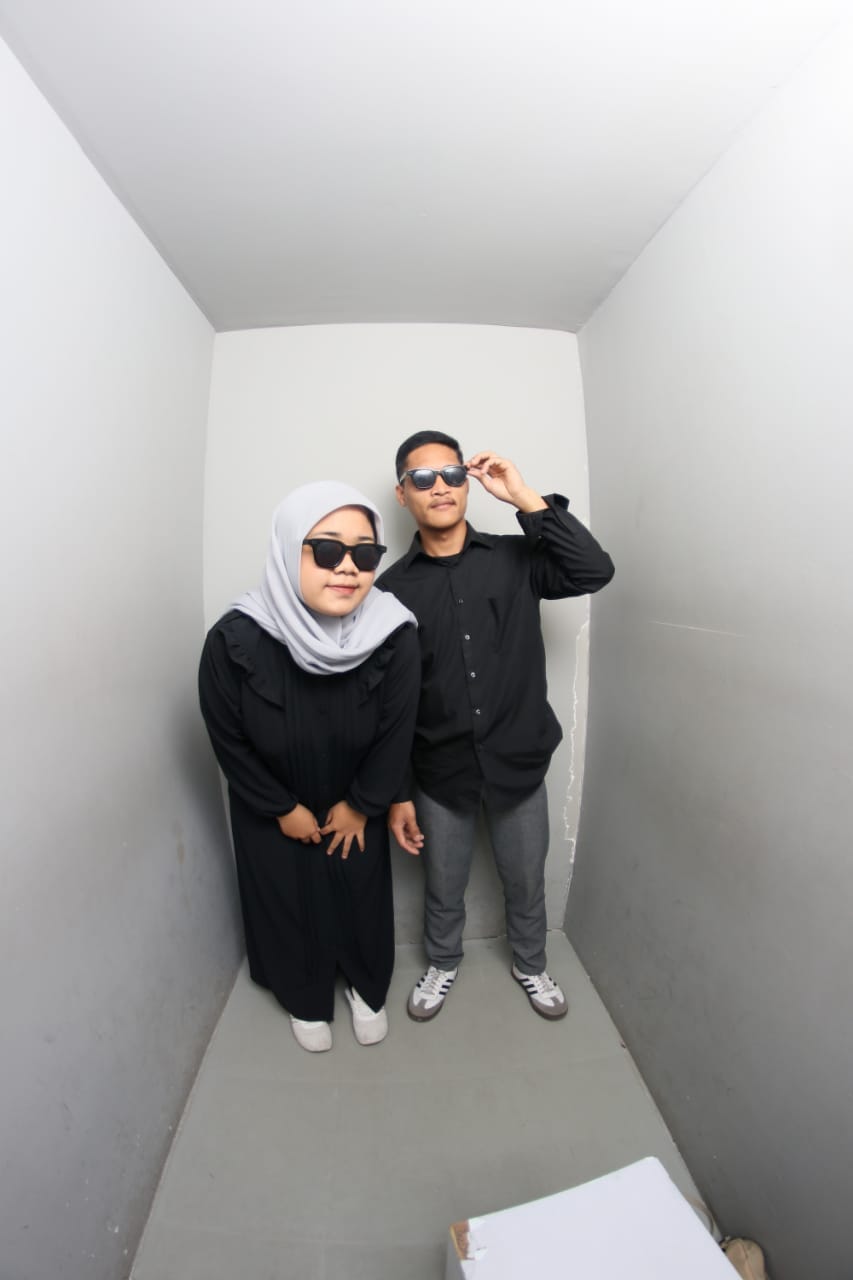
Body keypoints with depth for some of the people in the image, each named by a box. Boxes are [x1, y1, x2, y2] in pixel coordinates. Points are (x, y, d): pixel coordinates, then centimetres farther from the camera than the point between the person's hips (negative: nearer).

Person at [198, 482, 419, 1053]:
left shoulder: (396, 636, -30)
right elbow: (227, 738, -14)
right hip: (270, 806, 0)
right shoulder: (235, 640, -30)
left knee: (363, 896, 18)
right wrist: (283, 809, -6)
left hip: (356, 802, 1)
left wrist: (360, 805, -5)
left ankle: (368, 989, 51)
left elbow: (396, 733, -15)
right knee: (286, 901, 18)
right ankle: (307, 1000, 50)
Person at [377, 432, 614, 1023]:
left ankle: (531, 965, 53)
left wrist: (525, 497, -21)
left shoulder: (515, 559, -4)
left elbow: (595, 571, -20)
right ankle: (443, 963, 54)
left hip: (520, 764, 1)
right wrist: (397, 794, -2)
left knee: (527, 884, 22)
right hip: (439, 775, 0)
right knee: (444, 889, 22)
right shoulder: (394, 588, -6)